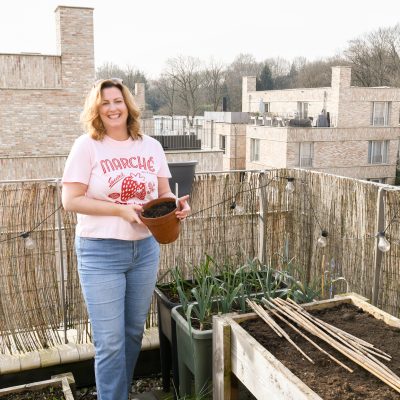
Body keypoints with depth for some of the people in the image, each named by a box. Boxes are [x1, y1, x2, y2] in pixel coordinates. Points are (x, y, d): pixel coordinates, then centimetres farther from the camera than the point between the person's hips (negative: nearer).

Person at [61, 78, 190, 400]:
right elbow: (71, 200, -12)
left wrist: (177, 205, -13)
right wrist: (121, 209, -20)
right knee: (110, 341, 0)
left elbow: (163, 194, 9)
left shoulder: (151, 146, 4)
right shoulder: (87, 146, -8)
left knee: (134, 332, 18)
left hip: (145, 249, 5)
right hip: (101, 252, -4)